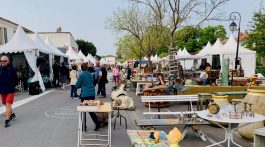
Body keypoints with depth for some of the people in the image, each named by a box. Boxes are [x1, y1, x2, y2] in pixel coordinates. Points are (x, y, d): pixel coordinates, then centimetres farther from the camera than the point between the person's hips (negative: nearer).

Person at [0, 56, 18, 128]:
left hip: (10, 91, -5)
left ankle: (7, 120, -4)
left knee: (8, 105, -8)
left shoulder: (12, 69, -10)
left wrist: (11, 87, -10)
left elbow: (15, 80, -4)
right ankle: (12, 114, 41)